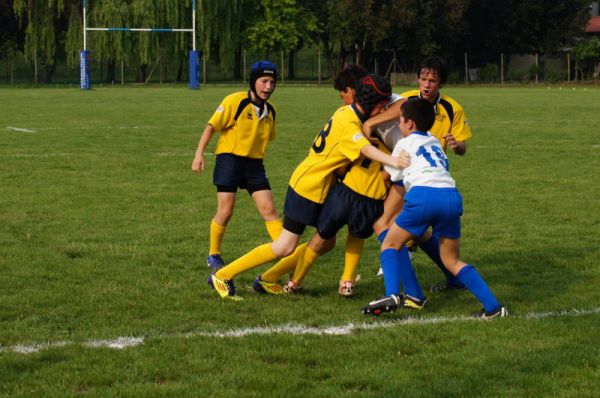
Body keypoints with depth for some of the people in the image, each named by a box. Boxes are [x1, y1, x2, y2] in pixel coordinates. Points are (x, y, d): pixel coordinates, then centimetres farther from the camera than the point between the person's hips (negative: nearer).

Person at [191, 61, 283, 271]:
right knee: (225, 212, -3)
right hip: (230, 159, -5)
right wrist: (199, 154, -13)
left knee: (269, 210, -3)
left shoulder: (270, 111, 7)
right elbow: (211, 127, -9)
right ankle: (214, 256, 16)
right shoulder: (235, 101, -11)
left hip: (254, 163, 5)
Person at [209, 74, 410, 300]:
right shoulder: (348, 124, -24)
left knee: (325, 242, 12)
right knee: (285, 247, -7)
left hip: (321, 188, 10)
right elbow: (366, 149, -41)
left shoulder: (348, 112, 6)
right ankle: (222, 276, 0)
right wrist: (393, 161, -57)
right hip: (308, 186, -10)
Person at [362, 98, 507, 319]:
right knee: (451, 260, 16)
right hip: (451, 195, 5)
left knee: (391, 244, 12)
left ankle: (392, 295, -11)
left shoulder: (404, 145, 18)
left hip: (423, 194, -5)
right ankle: (493, 306, 2)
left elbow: (390, 176, 28)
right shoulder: (434, 142, 32)